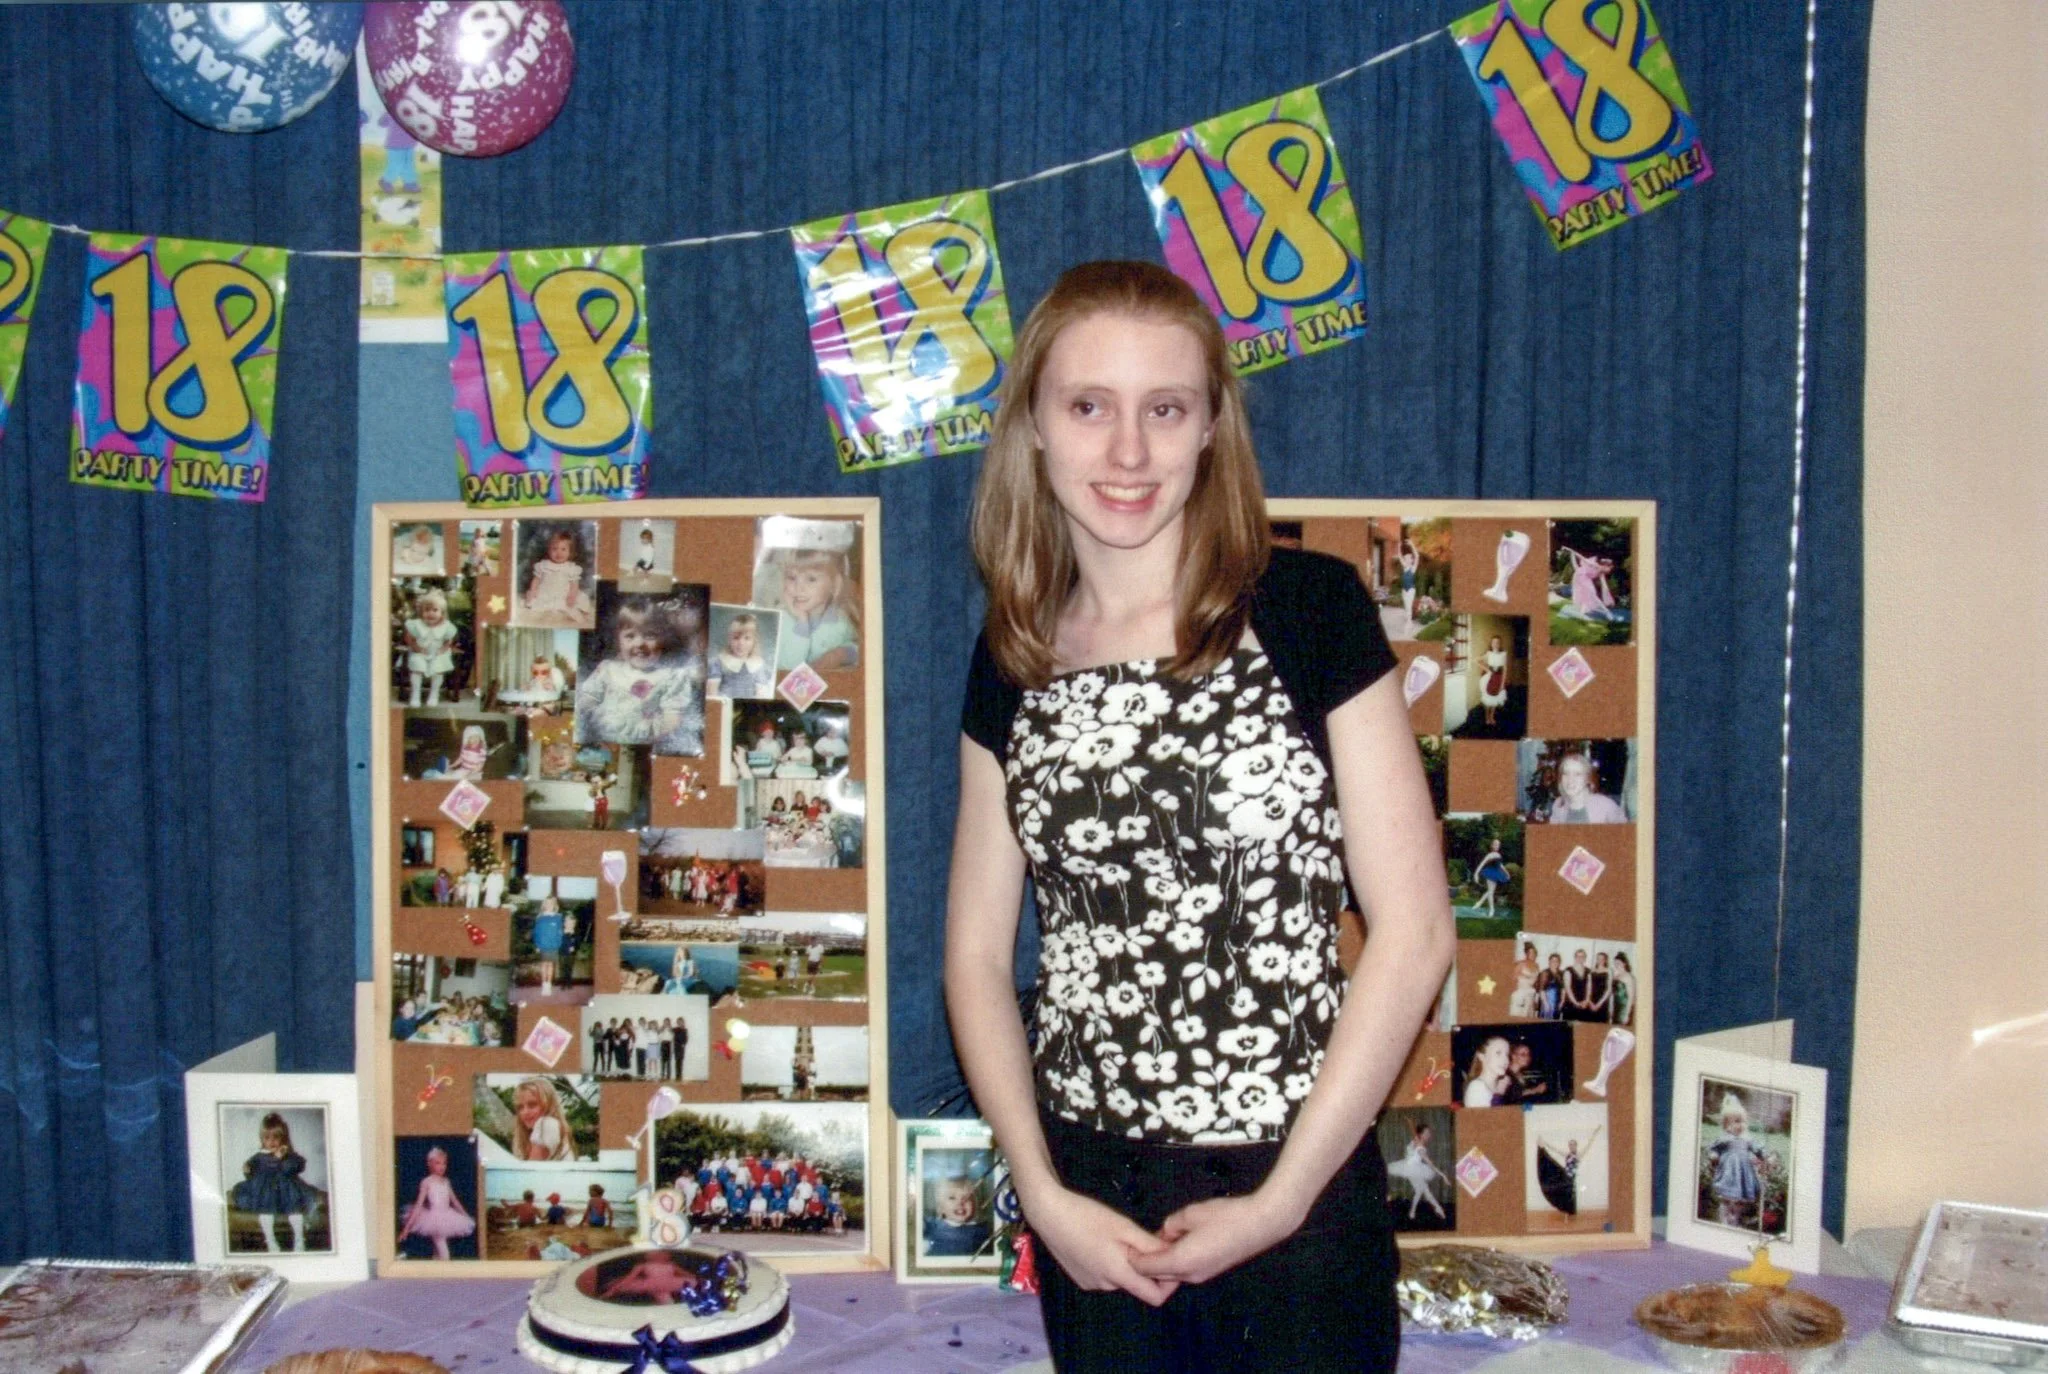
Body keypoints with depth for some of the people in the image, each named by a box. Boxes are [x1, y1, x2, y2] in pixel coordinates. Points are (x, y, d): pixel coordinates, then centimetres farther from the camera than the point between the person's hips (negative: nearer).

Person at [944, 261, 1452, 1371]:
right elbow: (977, 950, 5)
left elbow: (1413, 929, -11)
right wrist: (1044, 1194, -5)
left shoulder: (1310, 611, -9)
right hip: (1090, 1198, 3)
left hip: (1294, 1189, -3)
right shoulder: (1013, 661, 2)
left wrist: (1279, 1201, -11)